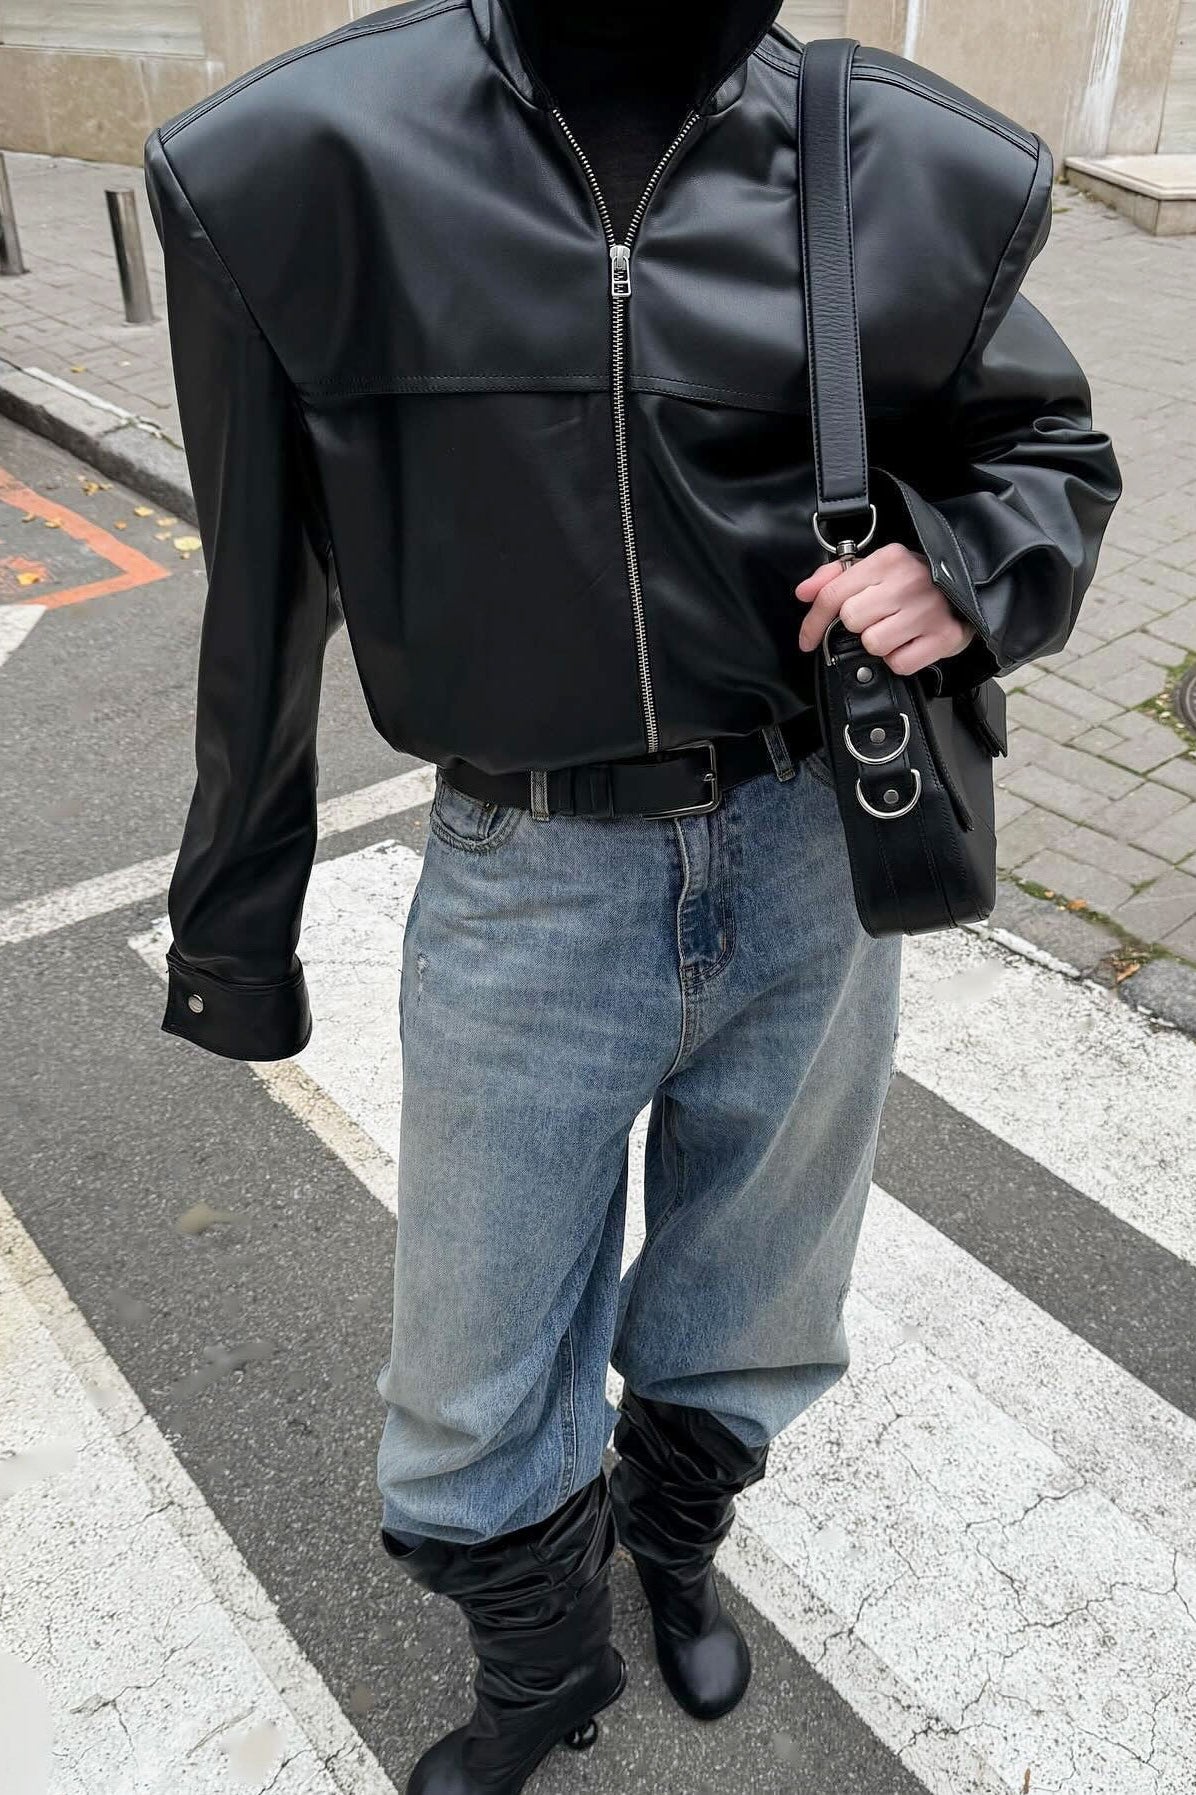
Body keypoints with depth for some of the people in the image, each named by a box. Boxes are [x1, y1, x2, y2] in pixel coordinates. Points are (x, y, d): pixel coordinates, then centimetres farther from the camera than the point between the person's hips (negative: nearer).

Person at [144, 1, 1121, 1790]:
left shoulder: (916, 169, -4)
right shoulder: (299, 162, -7)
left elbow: (1052, 450, 11)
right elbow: (268, 600, 0)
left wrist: (970, 569, -14)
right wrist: (236, 927, 8)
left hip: (814, 859, 2)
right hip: (525, 890, -1)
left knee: (755, 1331, 25)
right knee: (474, 1416, 15)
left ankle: (675, 1527, 60)